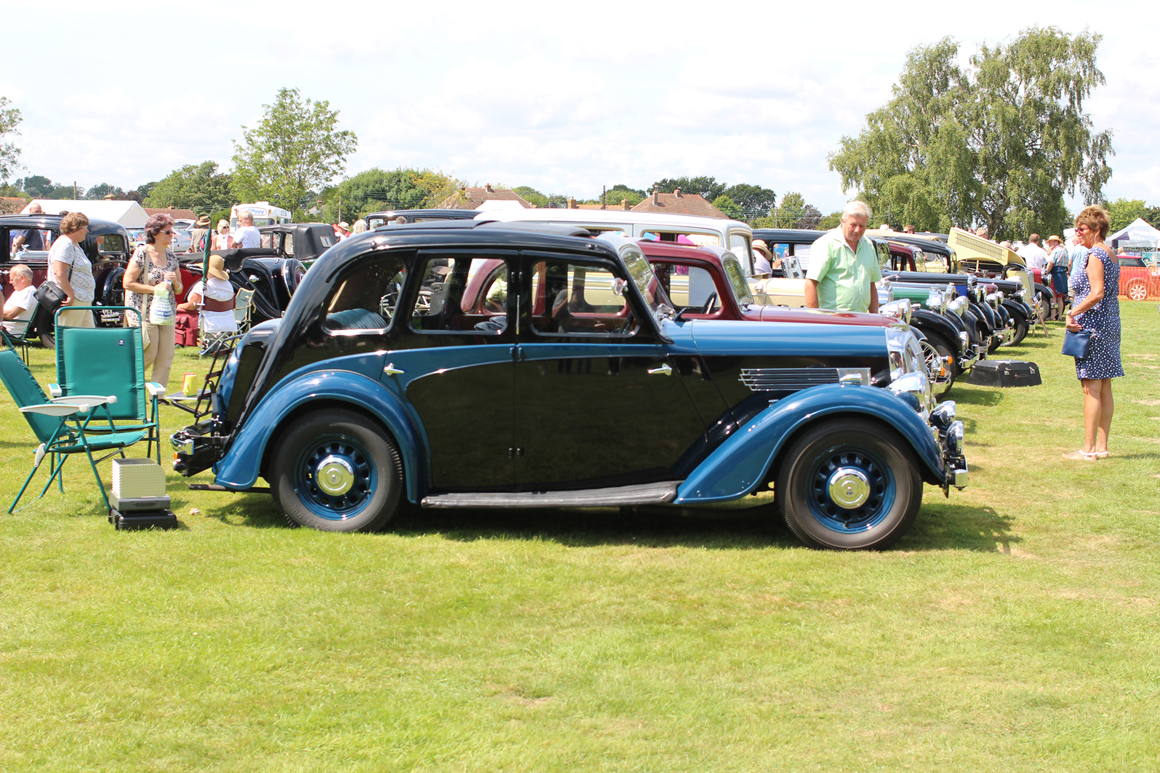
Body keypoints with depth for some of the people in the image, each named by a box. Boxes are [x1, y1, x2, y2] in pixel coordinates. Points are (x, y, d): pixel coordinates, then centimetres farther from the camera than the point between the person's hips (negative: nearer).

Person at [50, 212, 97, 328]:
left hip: (83, 301, 11)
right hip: (72, 301, -11)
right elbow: (59, 273, -23)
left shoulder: (75, 245, 20)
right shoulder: (64, 245, -14)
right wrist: (70, 295, -26)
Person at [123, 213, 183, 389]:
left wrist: (174, 282, -7)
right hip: (145, 313, -6)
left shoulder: (171, 255, 10)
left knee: (165, 359, 1)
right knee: (148, 355, -5)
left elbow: (179, 289, 16)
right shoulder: (141, 253, -8)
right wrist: (154, 289, -17)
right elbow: (127, 283, -12)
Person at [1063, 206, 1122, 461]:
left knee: (1091, 388, -8)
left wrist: (1072, 313, -18)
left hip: (1093, 325, -10)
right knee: (1104, 389, 10)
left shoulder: (1095, 255, -13)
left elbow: (1097, 293, -22)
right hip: (1110, 325, 10)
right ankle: (1101, 446, 14)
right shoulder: (1112, 255, 16)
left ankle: (1089, 449, -7)